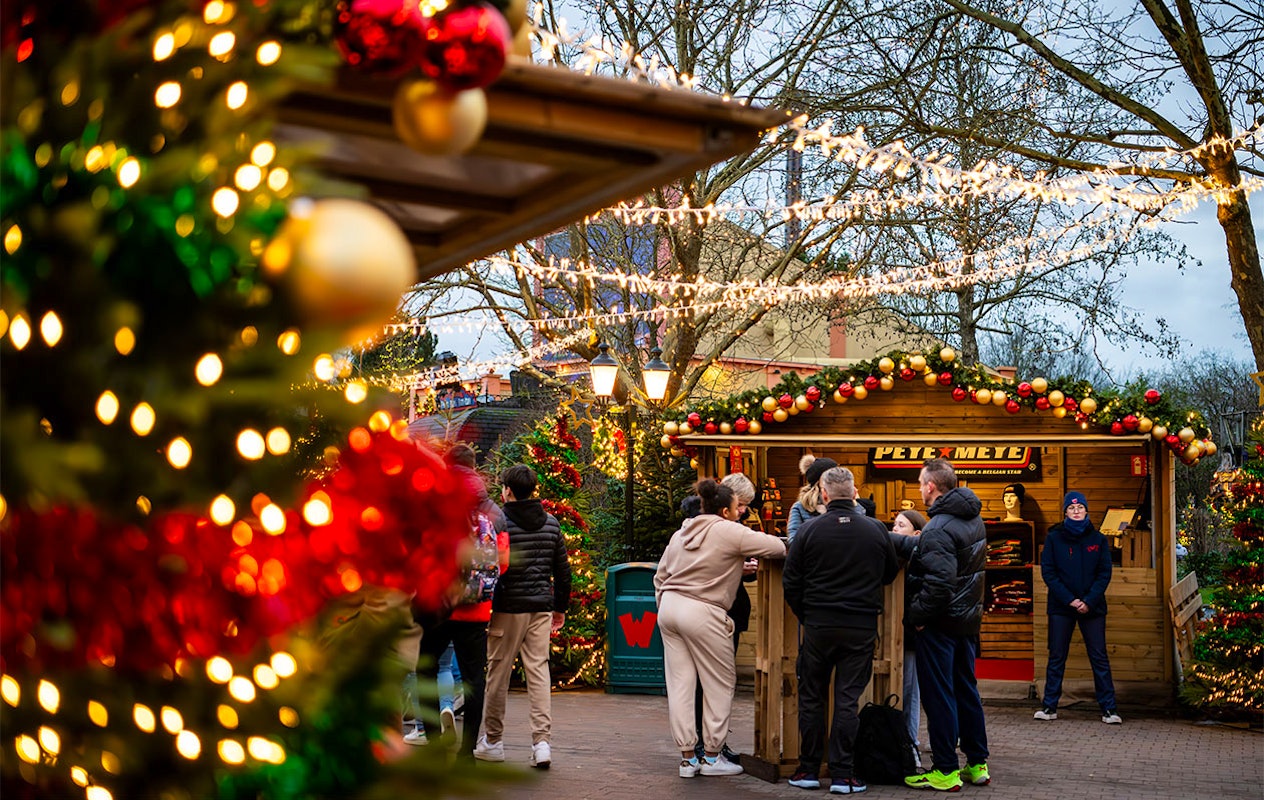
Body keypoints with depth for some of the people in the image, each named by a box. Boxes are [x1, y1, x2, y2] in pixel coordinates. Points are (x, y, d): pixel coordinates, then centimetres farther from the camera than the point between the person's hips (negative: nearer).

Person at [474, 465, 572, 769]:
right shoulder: (551, 523, 8)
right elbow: (563, 570, 11)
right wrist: (560, 608, 20)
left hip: (508, 609, -4)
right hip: (541, 607, 4)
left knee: (498, 674, 6)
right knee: (539, 671, 4)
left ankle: (492, 741, 15)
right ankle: (541, 741, -4)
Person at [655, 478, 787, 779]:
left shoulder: (681, 534, 16)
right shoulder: (729, 531, -7)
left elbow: (660, 576, 19)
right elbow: (777, 547, -9)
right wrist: (786, 551, 13)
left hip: (669, 608, 8)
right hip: (702, 612, -8)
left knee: (679, 683, 7)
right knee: (721, 683, 6)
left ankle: (687, 757, 11)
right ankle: (711, 756, 10)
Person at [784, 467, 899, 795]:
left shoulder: (809, 530, -5)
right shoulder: (876, 530, -2)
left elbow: (790, 583, -2)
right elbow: (891, 573, 13)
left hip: (818, 625, 0)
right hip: (861, 628, 1)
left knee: (811, 698, 10)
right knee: (847, 700, 3)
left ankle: (809, 770, 14)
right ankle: (841, 774, 2)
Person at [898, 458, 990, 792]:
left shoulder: (938, 529, -21)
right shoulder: (974, 519, 9)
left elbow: (939, 583, -29)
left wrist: (915, 615, -17)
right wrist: (907, 544, 13)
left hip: (941, 623, -9)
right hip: (969, 619, 9)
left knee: (938, 695, -1)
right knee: (966, 691, 16)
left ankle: (945, 771, 3)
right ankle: (977, 764, 22)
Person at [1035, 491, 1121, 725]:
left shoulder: (1098, 539, 5)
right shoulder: (1053, 538, 2)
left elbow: (1104, 574, 2)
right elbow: (1048, 572, -2)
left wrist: (1089, 601, -11)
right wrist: (1069, 599, -12)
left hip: (1092, 607, 0)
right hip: (1060, 607, 0)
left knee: (1099, 657, 0)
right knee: (1056, 657, 3)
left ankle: (1108, 708, 3)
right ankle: (1049, 706, 8)